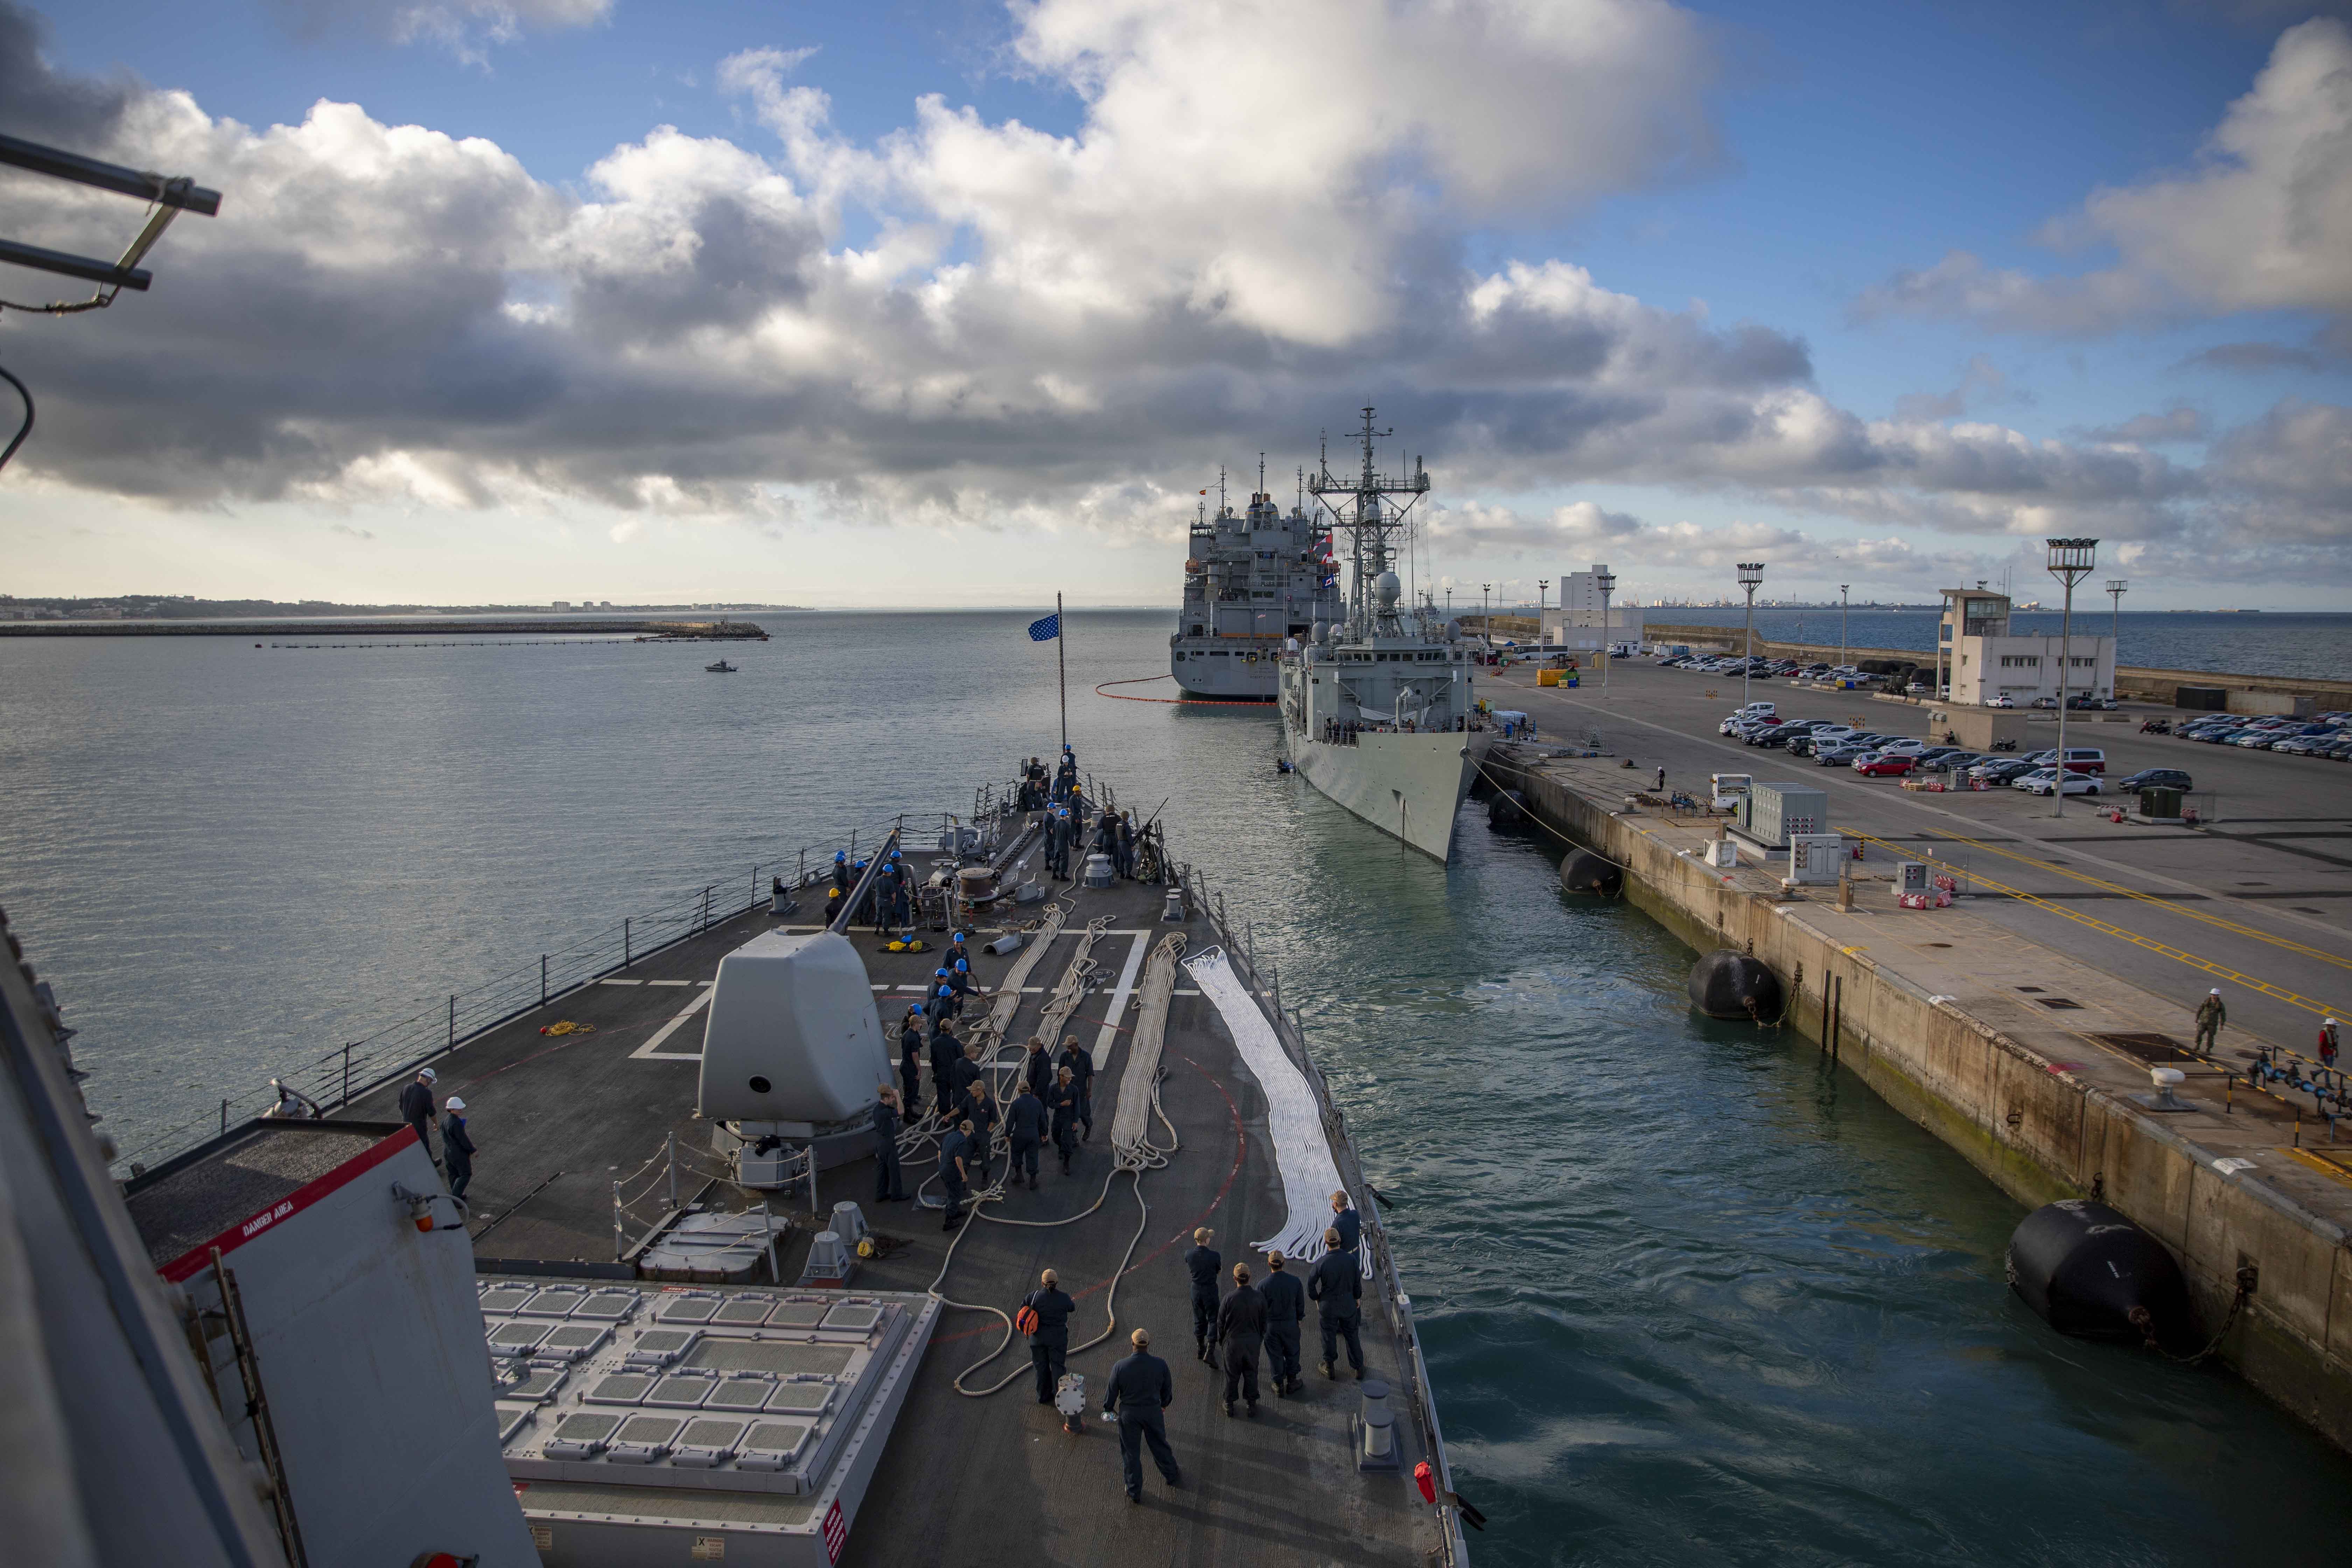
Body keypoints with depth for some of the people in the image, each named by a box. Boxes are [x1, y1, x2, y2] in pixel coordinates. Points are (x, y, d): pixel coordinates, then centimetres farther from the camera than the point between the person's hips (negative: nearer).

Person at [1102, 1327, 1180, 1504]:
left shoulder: (1120, 1367, -23)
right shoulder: (1160, 1365, -19)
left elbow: (1111, 1391, -9)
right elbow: (1168, 1389, -3)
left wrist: (1108, 1408, 12)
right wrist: (1165, 1403, 19)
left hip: (1129, 1413, -1)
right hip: (1153, 1412, 1)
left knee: (1131, 1452, 17)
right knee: (1160, 1445, 25)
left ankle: (1134, 1493, 31)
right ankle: (1172, 1476, 47)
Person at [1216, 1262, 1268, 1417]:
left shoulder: (1229, 1299, -21)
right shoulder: (1259, 1298, -15)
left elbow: (1221, 1322, -9)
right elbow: (1264, 1322, -2)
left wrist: (1221, 1340, 9)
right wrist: (1260, 1339, 15)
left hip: (1233, 1342, -1)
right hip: (1253, 1342, 2)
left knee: (1232, 1374, 15)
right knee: (1251, 1373, 19)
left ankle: (1229, 1404, 29)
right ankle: (1251, 1404, 30)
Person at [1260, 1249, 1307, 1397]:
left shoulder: (1263, 1285, -20)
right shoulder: (1295, 1281, -16)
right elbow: (1301, 1303, -3)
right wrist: (1300, 1318, 15)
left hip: (1271, 1325, -1)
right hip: (1291, 1324, 1)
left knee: (1275, 1355, 15)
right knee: (1292, 1353, 20)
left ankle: (1279, 1385, 28)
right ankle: (1292, 1382, 32)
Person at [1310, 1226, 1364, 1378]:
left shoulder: (1321, 1262, -21)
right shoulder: (1351, 1259, -18)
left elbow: (1311, 1284, -12)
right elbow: (1357, 1282, -6)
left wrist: (1317, 1299, 6)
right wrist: (1358, 1297, 11)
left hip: (1328, 1306, -1)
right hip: (1348, 1305, 1)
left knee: (1329, 1337, 17)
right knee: (1352, 1335, 19)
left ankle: (1329, 1368, 32)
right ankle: (1358, 1367, 33)